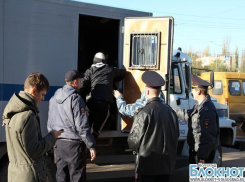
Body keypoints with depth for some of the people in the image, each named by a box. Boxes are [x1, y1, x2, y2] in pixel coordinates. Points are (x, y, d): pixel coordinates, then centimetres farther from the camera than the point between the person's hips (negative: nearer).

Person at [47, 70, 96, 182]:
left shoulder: (54, 98, 10)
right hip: (73, 143, -7)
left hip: (58, 143, 7)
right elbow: (82, 126, -15)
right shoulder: (75, 98, -12)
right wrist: (91, 146, -10)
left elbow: (49, 124, 15)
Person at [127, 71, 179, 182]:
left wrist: (137, 149, 12)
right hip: (166, 164, 5)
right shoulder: (170, 111, 2)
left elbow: (134, 139, -9)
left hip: (147, 164, -5)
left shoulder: (144, 113, -15)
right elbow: (176, 136, 10)